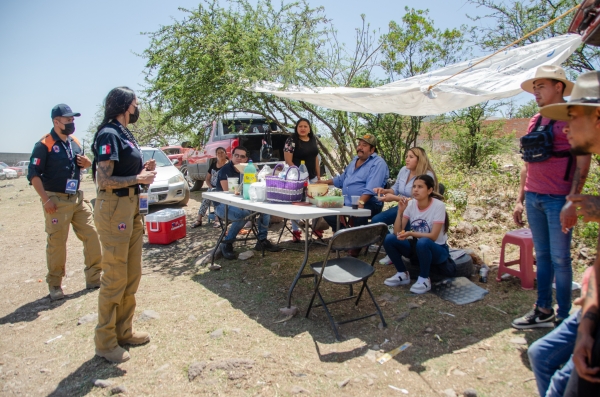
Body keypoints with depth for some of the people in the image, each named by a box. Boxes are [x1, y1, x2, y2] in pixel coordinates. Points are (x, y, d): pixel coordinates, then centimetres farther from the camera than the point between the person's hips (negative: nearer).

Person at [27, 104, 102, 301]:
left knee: (92, 235, 5)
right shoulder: (44, 145, -10)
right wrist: (45, 199, -18)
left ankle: (94, 278, 16)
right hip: (56, 200, -6)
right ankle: (55, 285, 15)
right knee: (57, 243, 1)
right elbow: (33, 174, -12)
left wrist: (87, 163, -1)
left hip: (78, 198, 7)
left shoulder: (75, 142, 10)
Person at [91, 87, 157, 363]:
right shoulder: (108, 135, -14)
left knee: (132, 275, 15)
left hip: (132, 207, 10)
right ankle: (105, 341, 13)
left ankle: (123, 331, 29)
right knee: (115, 277, -1)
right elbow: (104, 180, -20)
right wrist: (138, 179, -14)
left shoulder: (125, 134, 14)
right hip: (114, 208, -10)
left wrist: (143, 169, 5)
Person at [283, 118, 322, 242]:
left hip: (312, 177, 6)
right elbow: (288, 161, -12)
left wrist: (318, 175, 14)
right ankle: (295, 231, 9)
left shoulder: (313, 140, 11)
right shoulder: (291, 141, -9)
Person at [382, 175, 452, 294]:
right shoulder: (410, 204, -7)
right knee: (389, 239, -18)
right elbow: (397, 232, -12)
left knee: (423, 242, -38)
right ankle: (402, 274, 1)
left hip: (436, 249, -5)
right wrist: (400, 211, -24)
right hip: (417, 246, 5)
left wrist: (411, 234, -35)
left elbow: (433, 236, -23)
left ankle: (424, 279, -14)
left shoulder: (438, 206, -19)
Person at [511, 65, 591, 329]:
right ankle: (543, 310, 21)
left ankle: (564, 317, 12)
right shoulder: (535, 121, 14)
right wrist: (520, 199, 14)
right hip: (534, 199, 6)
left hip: (558, 199, -6)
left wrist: (572, 203, -18)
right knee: (542, 256, 12)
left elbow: (583, 163, -11)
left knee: (560, 258, 0)